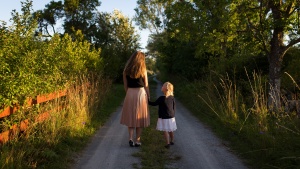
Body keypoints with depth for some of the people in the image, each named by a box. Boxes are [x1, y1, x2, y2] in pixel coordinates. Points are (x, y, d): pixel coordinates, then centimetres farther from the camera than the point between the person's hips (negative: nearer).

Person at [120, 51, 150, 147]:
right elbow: (146, 85, -3)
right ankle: (137, 140, 12)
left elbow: (125, 85, 5)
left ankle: (131, 138, -1)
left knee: (130, 117, 12)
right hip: (141, 93, -2)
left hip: (130, 94, 2)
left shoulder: (126, 70, 2)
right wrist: (148, 96, 6)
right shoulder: (143, 70, -5)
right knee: (140, 118, 8)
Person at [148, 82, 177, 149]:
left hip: (164, 118, -6)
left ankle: (168, 143, 0)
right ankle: (172, 141, 34)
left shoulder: (161, 98, -19)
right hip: (171, 117, 6)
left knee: (165, 131, 1)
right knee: (171, 130, 19)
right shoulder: (172, 98, -1)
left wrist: (148, 101, 4)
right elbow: (174, 107, 7)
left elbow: (154, 104, -9)